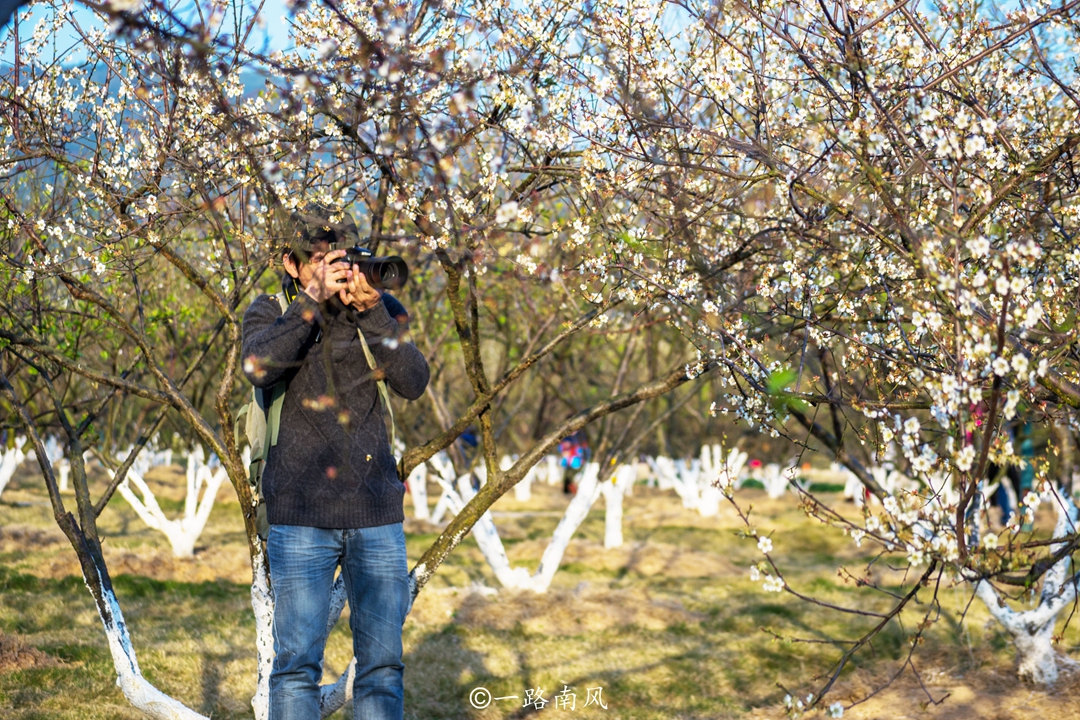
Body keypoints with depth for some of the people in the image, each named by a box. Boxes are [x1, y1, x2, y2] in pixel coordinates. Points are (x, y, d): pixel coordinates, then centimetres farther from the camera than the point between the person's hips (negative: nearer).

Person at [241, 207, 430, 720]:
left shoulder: (381, 311, 8)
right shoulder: (270, 313, 5)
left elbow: (413, 383, -7)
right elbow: (259, 367, -17)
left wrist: (371, 308, -16)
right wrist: (314, 298, -18)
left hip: (378, 517, 2)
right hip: (301, 518, -2)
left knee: (382, 663, 4)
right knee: (297, 663, -5)